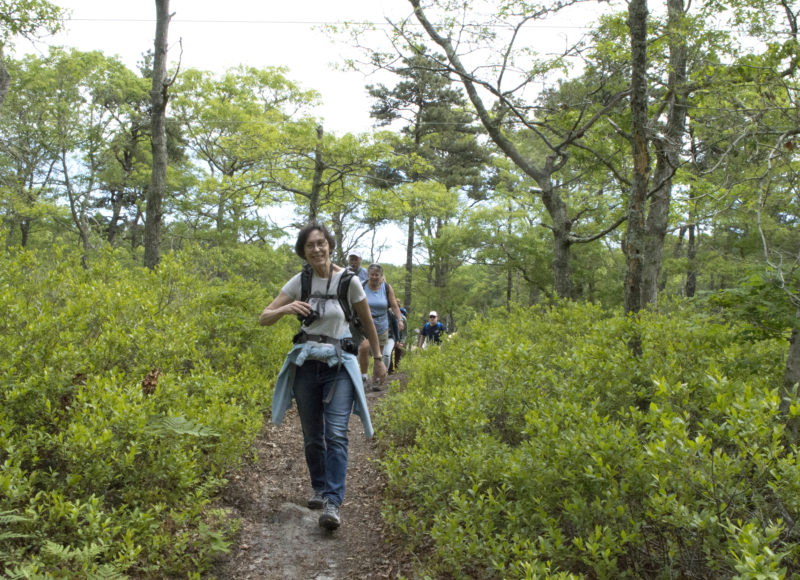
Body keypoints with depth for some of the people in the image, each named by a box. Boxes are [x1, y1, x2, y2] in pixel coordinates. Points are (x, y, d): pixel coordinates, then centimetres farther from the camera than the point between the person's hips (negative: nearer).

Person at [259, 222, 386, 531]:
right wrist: (286, 309, -22)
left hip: (339, 366, -3)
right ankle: (319, 488, 32)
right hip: (305, 364, 3)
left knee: (336, 435, -15)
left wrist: (378, 358, 14)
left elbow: (367, 322, 8)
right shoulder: (299, 281, 0)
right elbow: (264, 318, -1)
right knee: (312, 436, 12)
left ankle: (333, 503, -13)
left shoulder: (348, 281, -6)